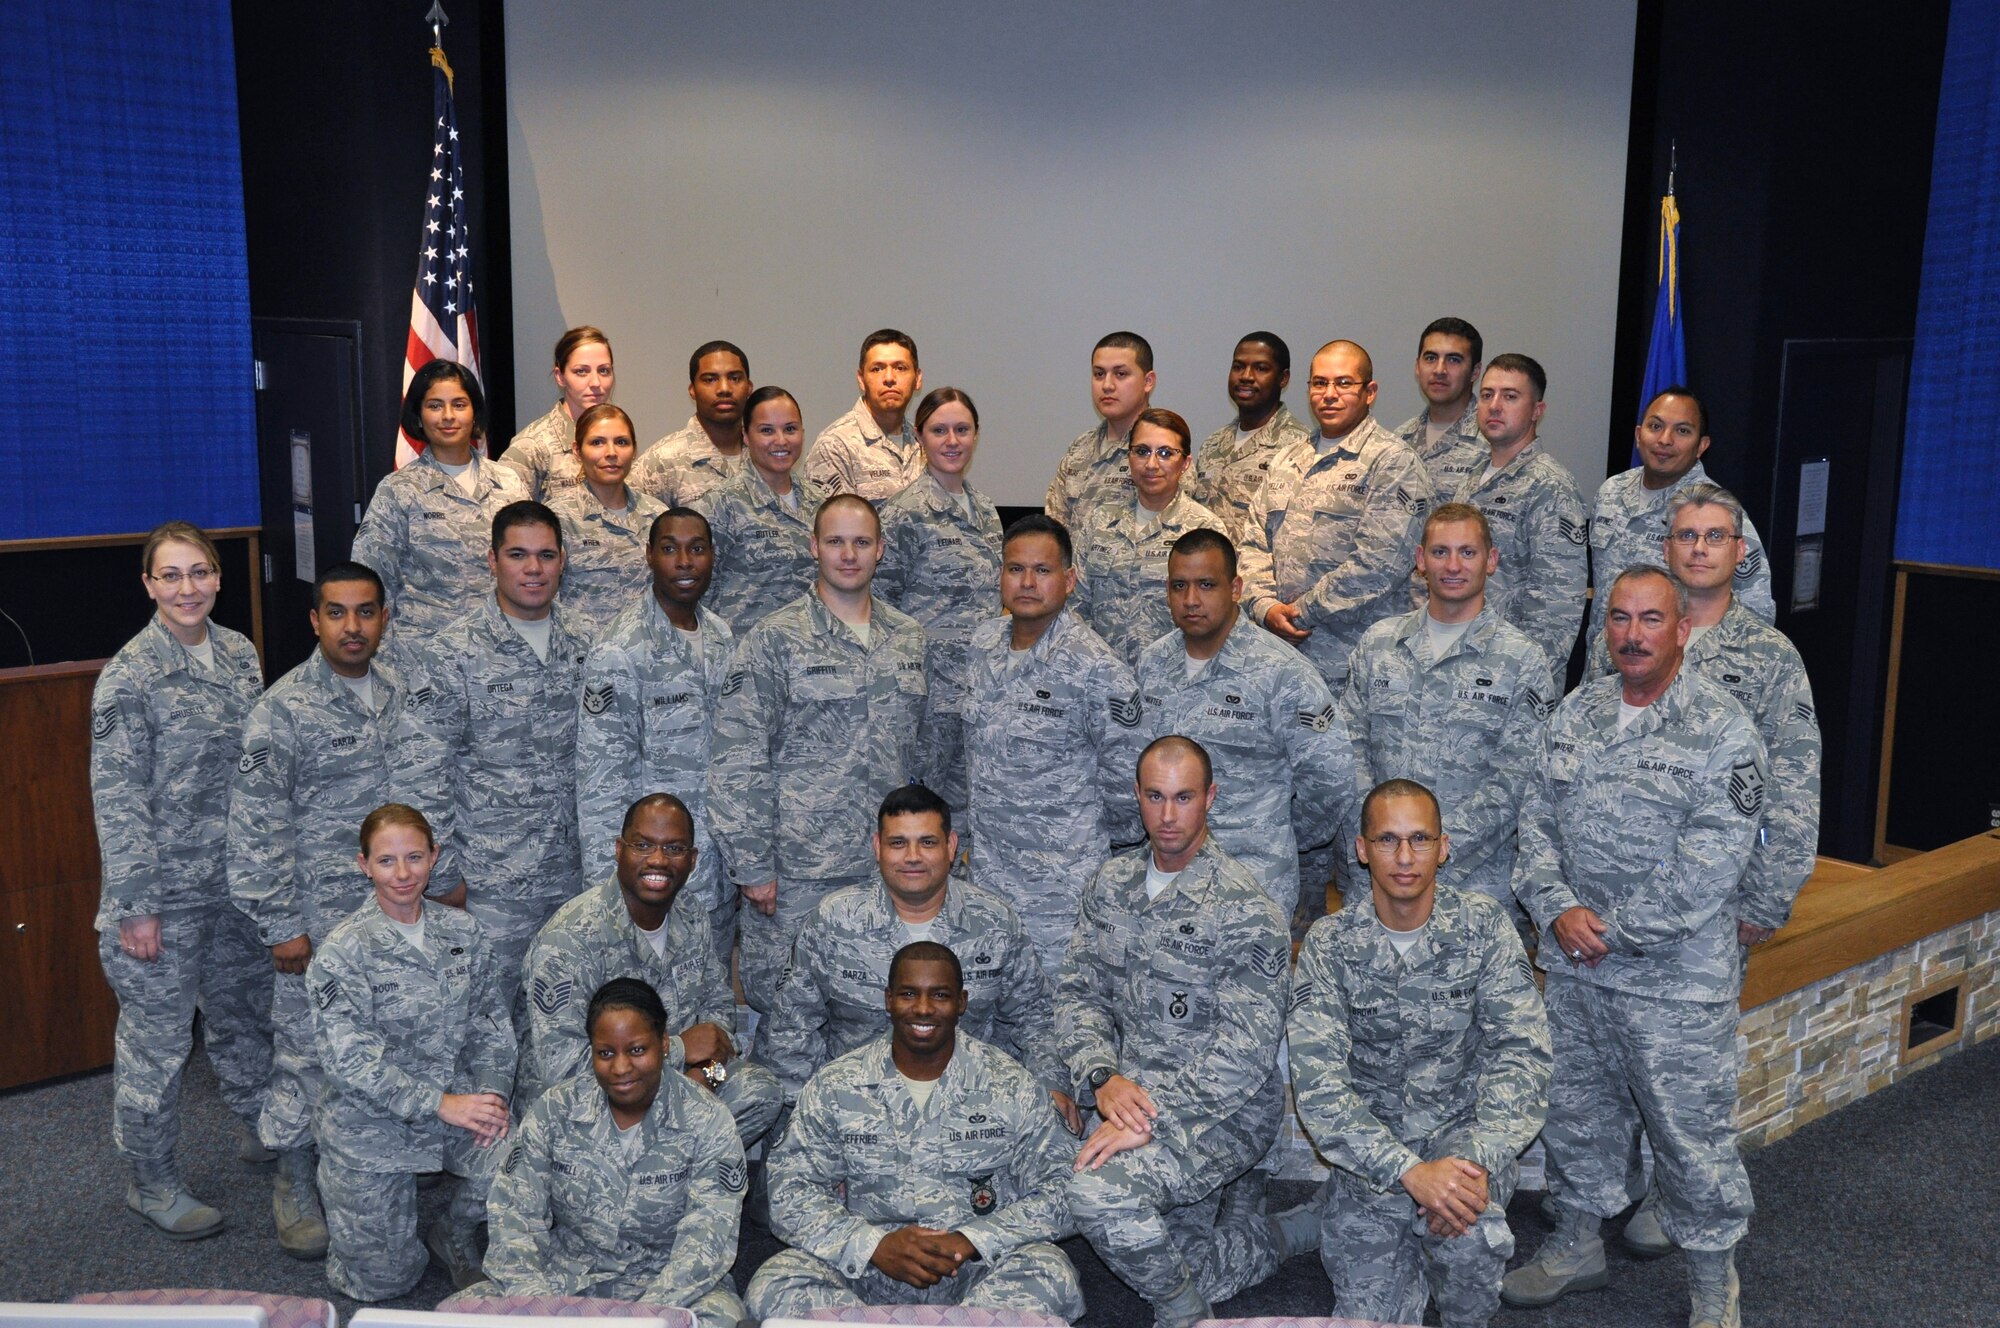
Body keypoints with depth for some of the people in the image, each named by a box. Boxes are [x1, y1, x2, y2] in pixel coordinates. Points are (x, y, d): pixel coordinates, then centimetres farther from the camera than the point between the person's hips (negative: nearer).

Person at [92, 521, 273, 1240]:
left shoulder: (240, 653, 3)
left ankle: (260, 1129, 41)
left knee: (246, 1011, 21)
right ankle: (150, 1181, 23)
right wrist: (134, 905, -15)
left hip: (240, 878, 6)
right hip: (165, 888, -6)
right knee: (157, 1038, 6)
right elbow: (116, 796, -15)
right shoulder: (130, 674, -15)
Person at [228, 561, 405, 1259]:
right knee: (306, 1048, 4)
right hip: (319, 915, -5)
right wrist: (281, 926, -13)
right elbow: (255, 827, -13)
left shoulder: (400, 691, 3)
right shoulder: (282, 710, -14)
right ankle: (295, 1181, 23)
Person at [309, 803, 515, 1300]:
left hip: (456, 1102, 3)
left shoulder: (463, 930, 1)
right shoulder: (343, 952, -13)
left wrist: (490, 1095, -13)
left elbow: (492, 1022, 4)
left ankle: (452, 1233, 8)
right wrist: (440, 1103, -24)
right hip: (371, 1126, -3)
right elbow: (348, 1058, -18)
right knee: (383, 1281, 3)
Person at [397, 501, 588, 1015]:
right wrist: (443, 876, -9)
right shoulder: (452, 655, -10)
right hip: (492, 883, -4)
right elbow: (423, 775, -9)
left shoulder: (582, 645, 5)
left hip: (575, 876, 5)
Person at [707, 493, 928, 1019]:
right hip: (797, 874, -4)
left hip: (891, 866, 4)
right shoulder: (773, 640, -6)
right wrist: (752, 867, -11)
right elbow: (735, 762, -9)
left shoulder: (910, 639, 9)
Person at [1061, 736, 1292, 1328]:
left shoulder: (1245, 910, -14)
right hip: (1128, 1095, 6)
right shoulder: (1112, 884, 5)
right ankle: (1250, 1242, 24)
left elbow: (1245, 1055, -19)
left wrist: (1148, 1119, -26)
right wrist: (1103, 1078, -14)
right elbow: (1078, 992, 5)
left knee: (1101, 1191, -28)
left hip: (1224, 1110, -6)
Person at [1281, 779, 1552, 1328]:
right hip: (1372, 1149, 1)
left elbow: (1523, 1052, -12)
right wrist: (1410, 1171, -28)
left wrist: (1479, 1158, -28)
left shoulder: (1483, 926, -6)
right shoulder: (1329, 943, -8)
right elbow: (1317, 1084, -16)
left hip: (1464, 1129, 0)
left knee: (1467, 1230, -31)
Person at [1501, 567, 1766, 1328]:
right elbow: (1536, 820, 5)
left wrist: (1613, 928, -16)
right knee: (1574, 1113, 19)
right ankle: (1577, 1244, 39)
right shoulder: (1576, 712, 6)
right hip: (1572, 967, 5)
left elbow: (1709, 868, -18)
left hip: (1677, 979, -5)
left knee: (1693, 1134, 6)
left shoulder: (1722, 731, -12)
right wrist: (1559, 909, -9)